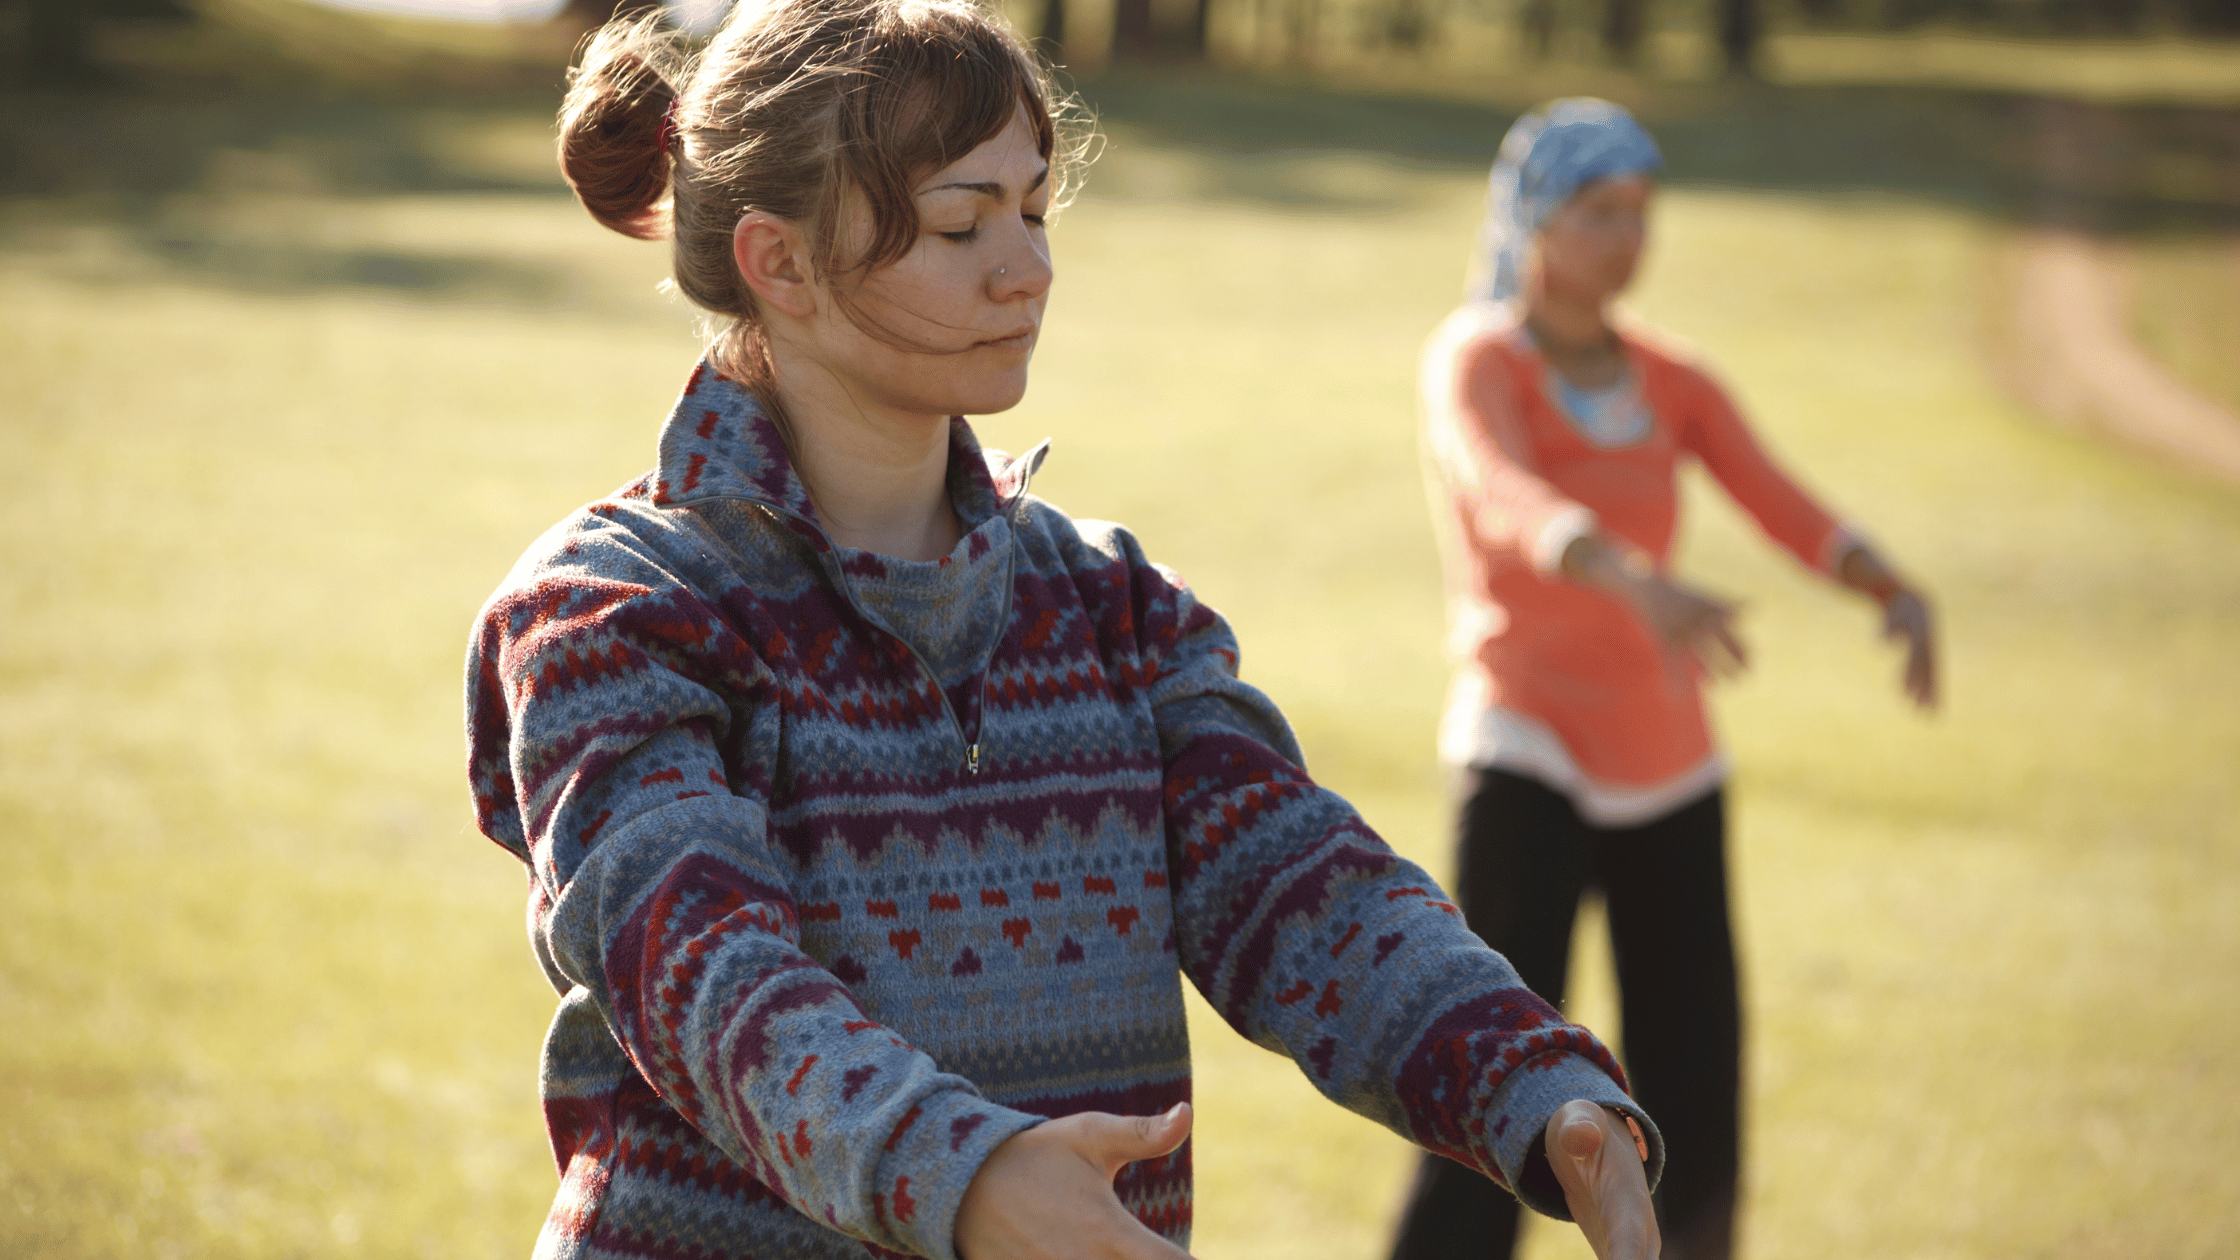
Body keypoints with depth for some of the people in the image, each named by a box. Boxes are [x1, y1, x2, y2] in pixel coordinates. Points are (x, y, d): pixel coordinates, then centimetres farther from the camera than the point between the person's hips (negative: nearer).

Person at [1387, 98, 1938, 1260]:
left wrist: (1897, 594, -27)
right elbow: (1512, 502, -32)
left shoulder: (1670, 382, 8)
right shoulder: (1473, 362, -11)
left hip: (1666, 766, 6)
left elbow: (1787, 510, -6)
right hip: (1531, 759, -6)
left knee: (1693, 1101, 9)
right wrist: (1640, 584, -52)